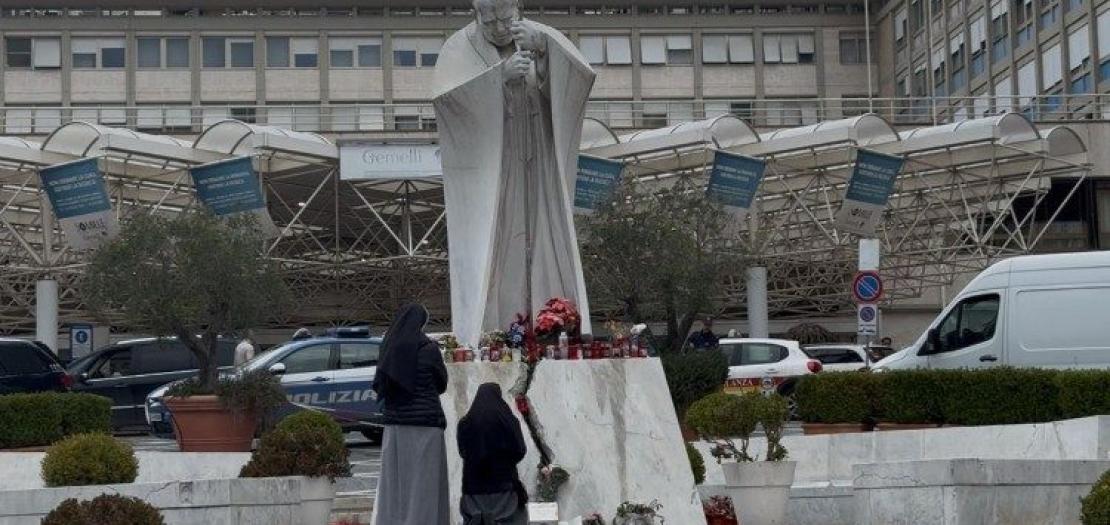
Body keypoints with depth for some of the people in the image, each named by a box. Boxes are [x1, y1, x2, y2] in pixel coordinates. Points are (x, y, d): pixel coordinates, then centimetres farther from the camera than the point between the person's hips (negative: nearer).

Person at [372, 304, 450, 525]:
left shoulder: (389, 348, 5)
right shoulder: (429, 348, -7)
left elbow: (378, 386, 12)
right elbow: (441, 384, 4)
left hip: (394, 425, 5)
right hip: (425, 424, -5)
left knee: (395, 483, 7)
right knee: (424, 482, -2)